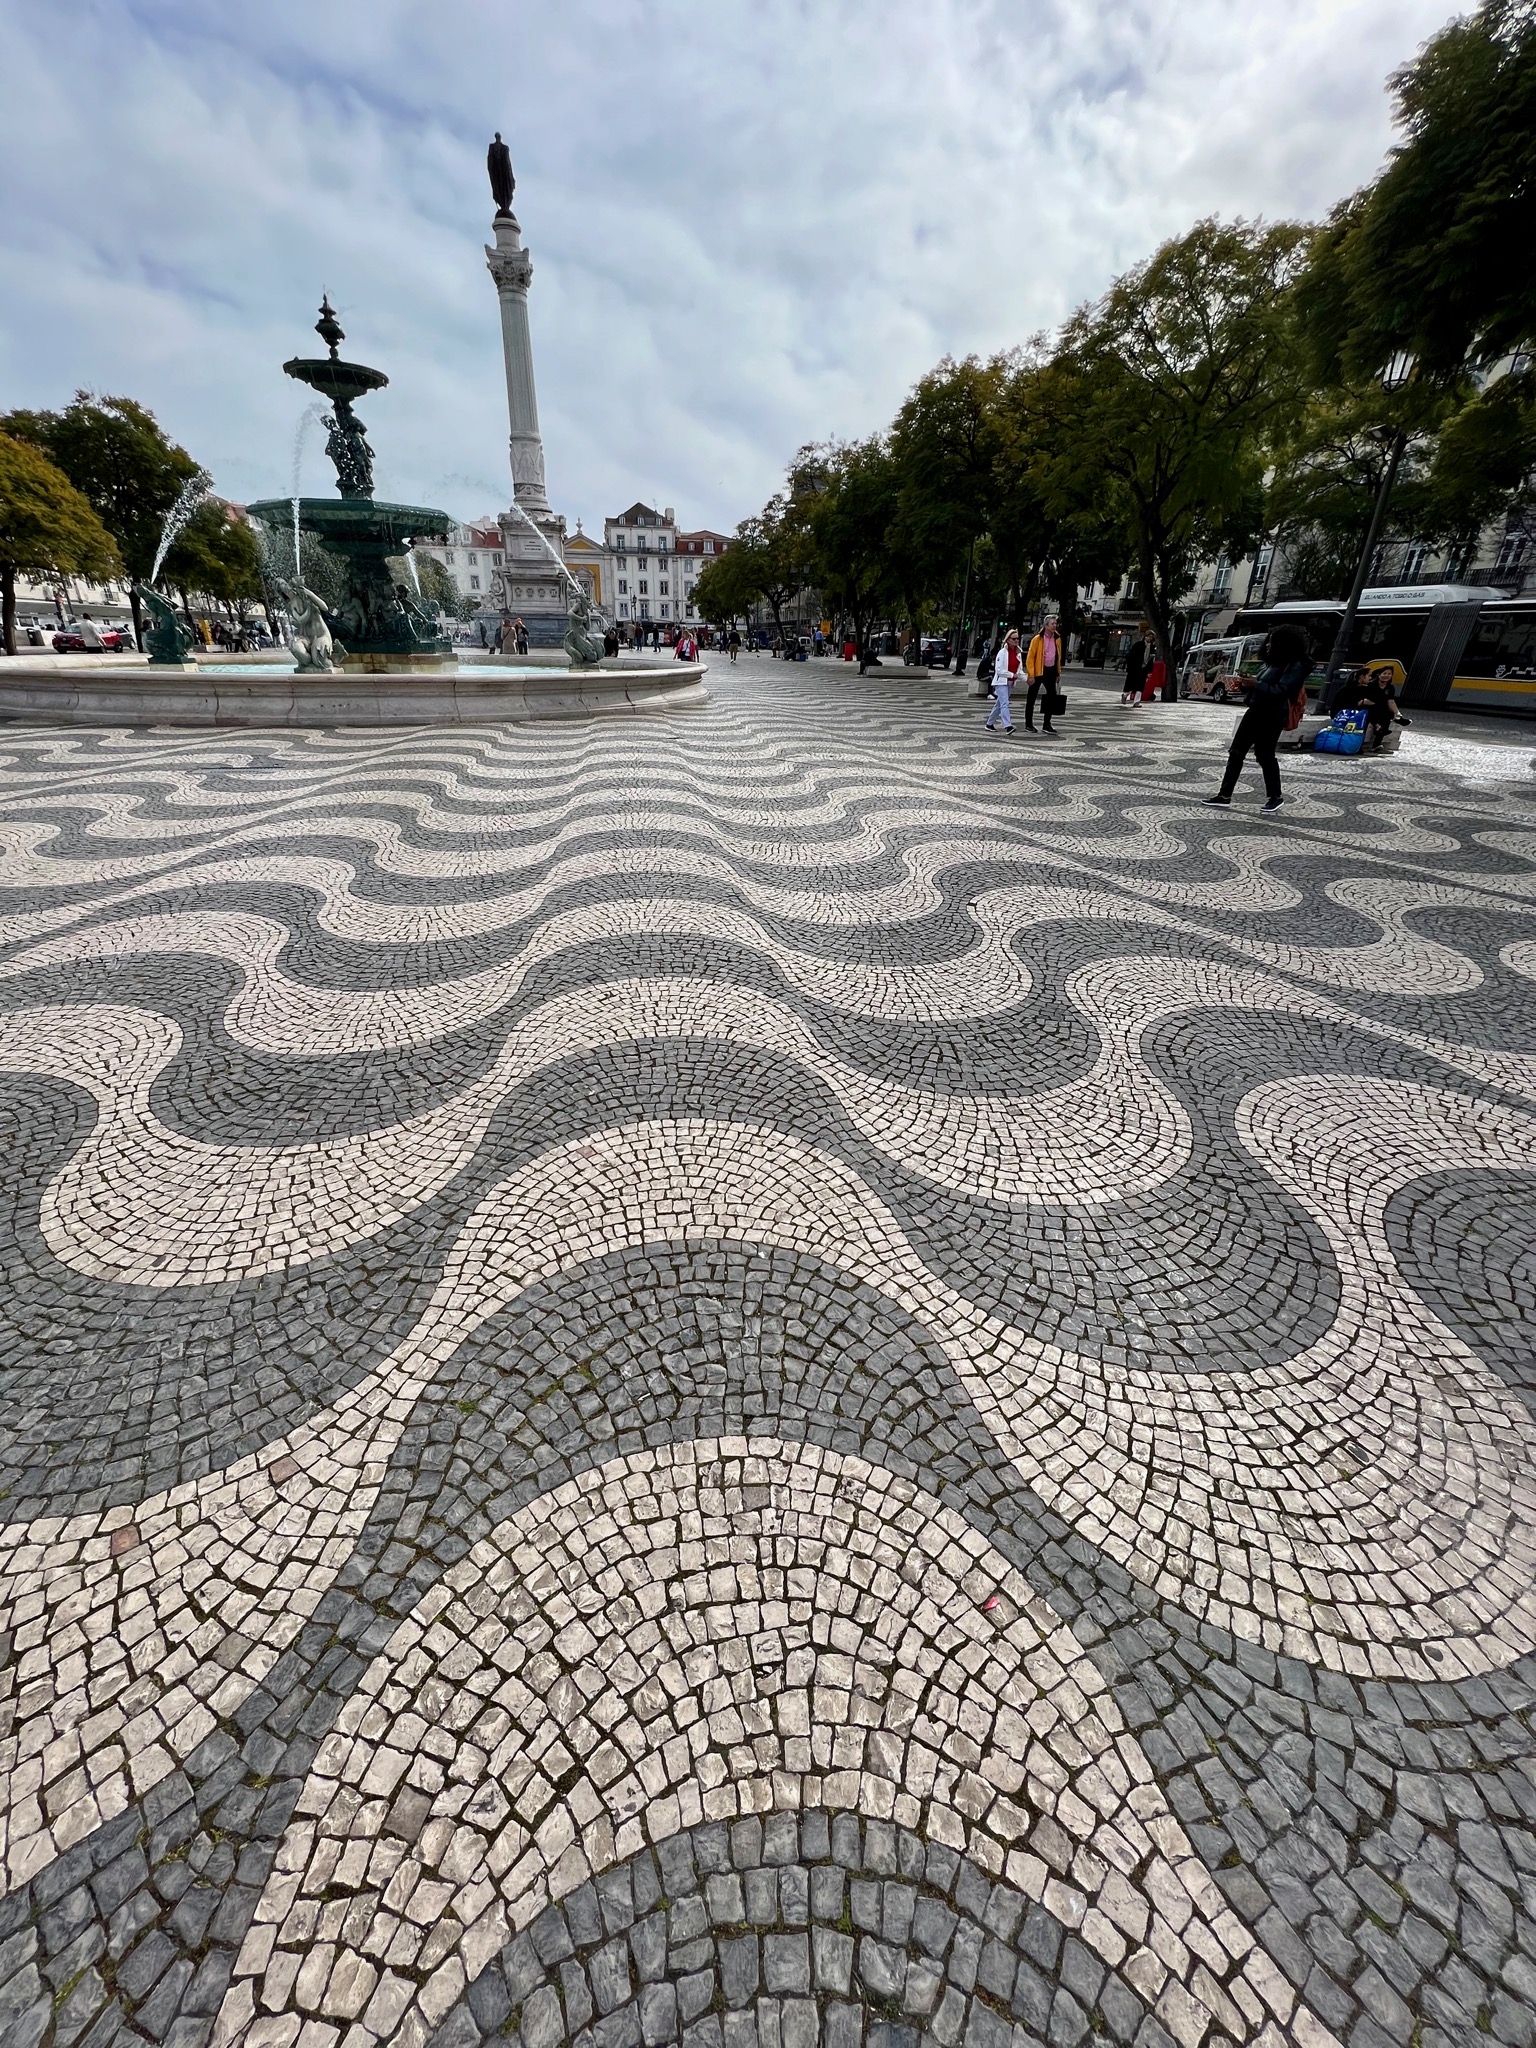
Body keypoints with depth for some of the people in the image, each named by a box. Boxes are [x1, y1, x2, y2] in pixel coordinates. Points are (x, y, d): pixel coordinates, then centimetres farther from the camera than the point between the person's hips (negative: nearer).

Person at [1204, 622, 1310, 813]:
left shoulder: (1295, 666, -13)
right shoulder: (1274, 662, 15)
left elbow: (1280, 691, -23)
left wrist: (1256, 684, -25)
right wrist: (1249, 684, 10)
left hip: (1271, 717, -9)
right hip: (1255, 711, 9)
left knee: (1264, 755, -4)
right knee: (1236, 752, 5)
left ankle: (1275, 796, 12)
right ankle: (1225, 794, 7)